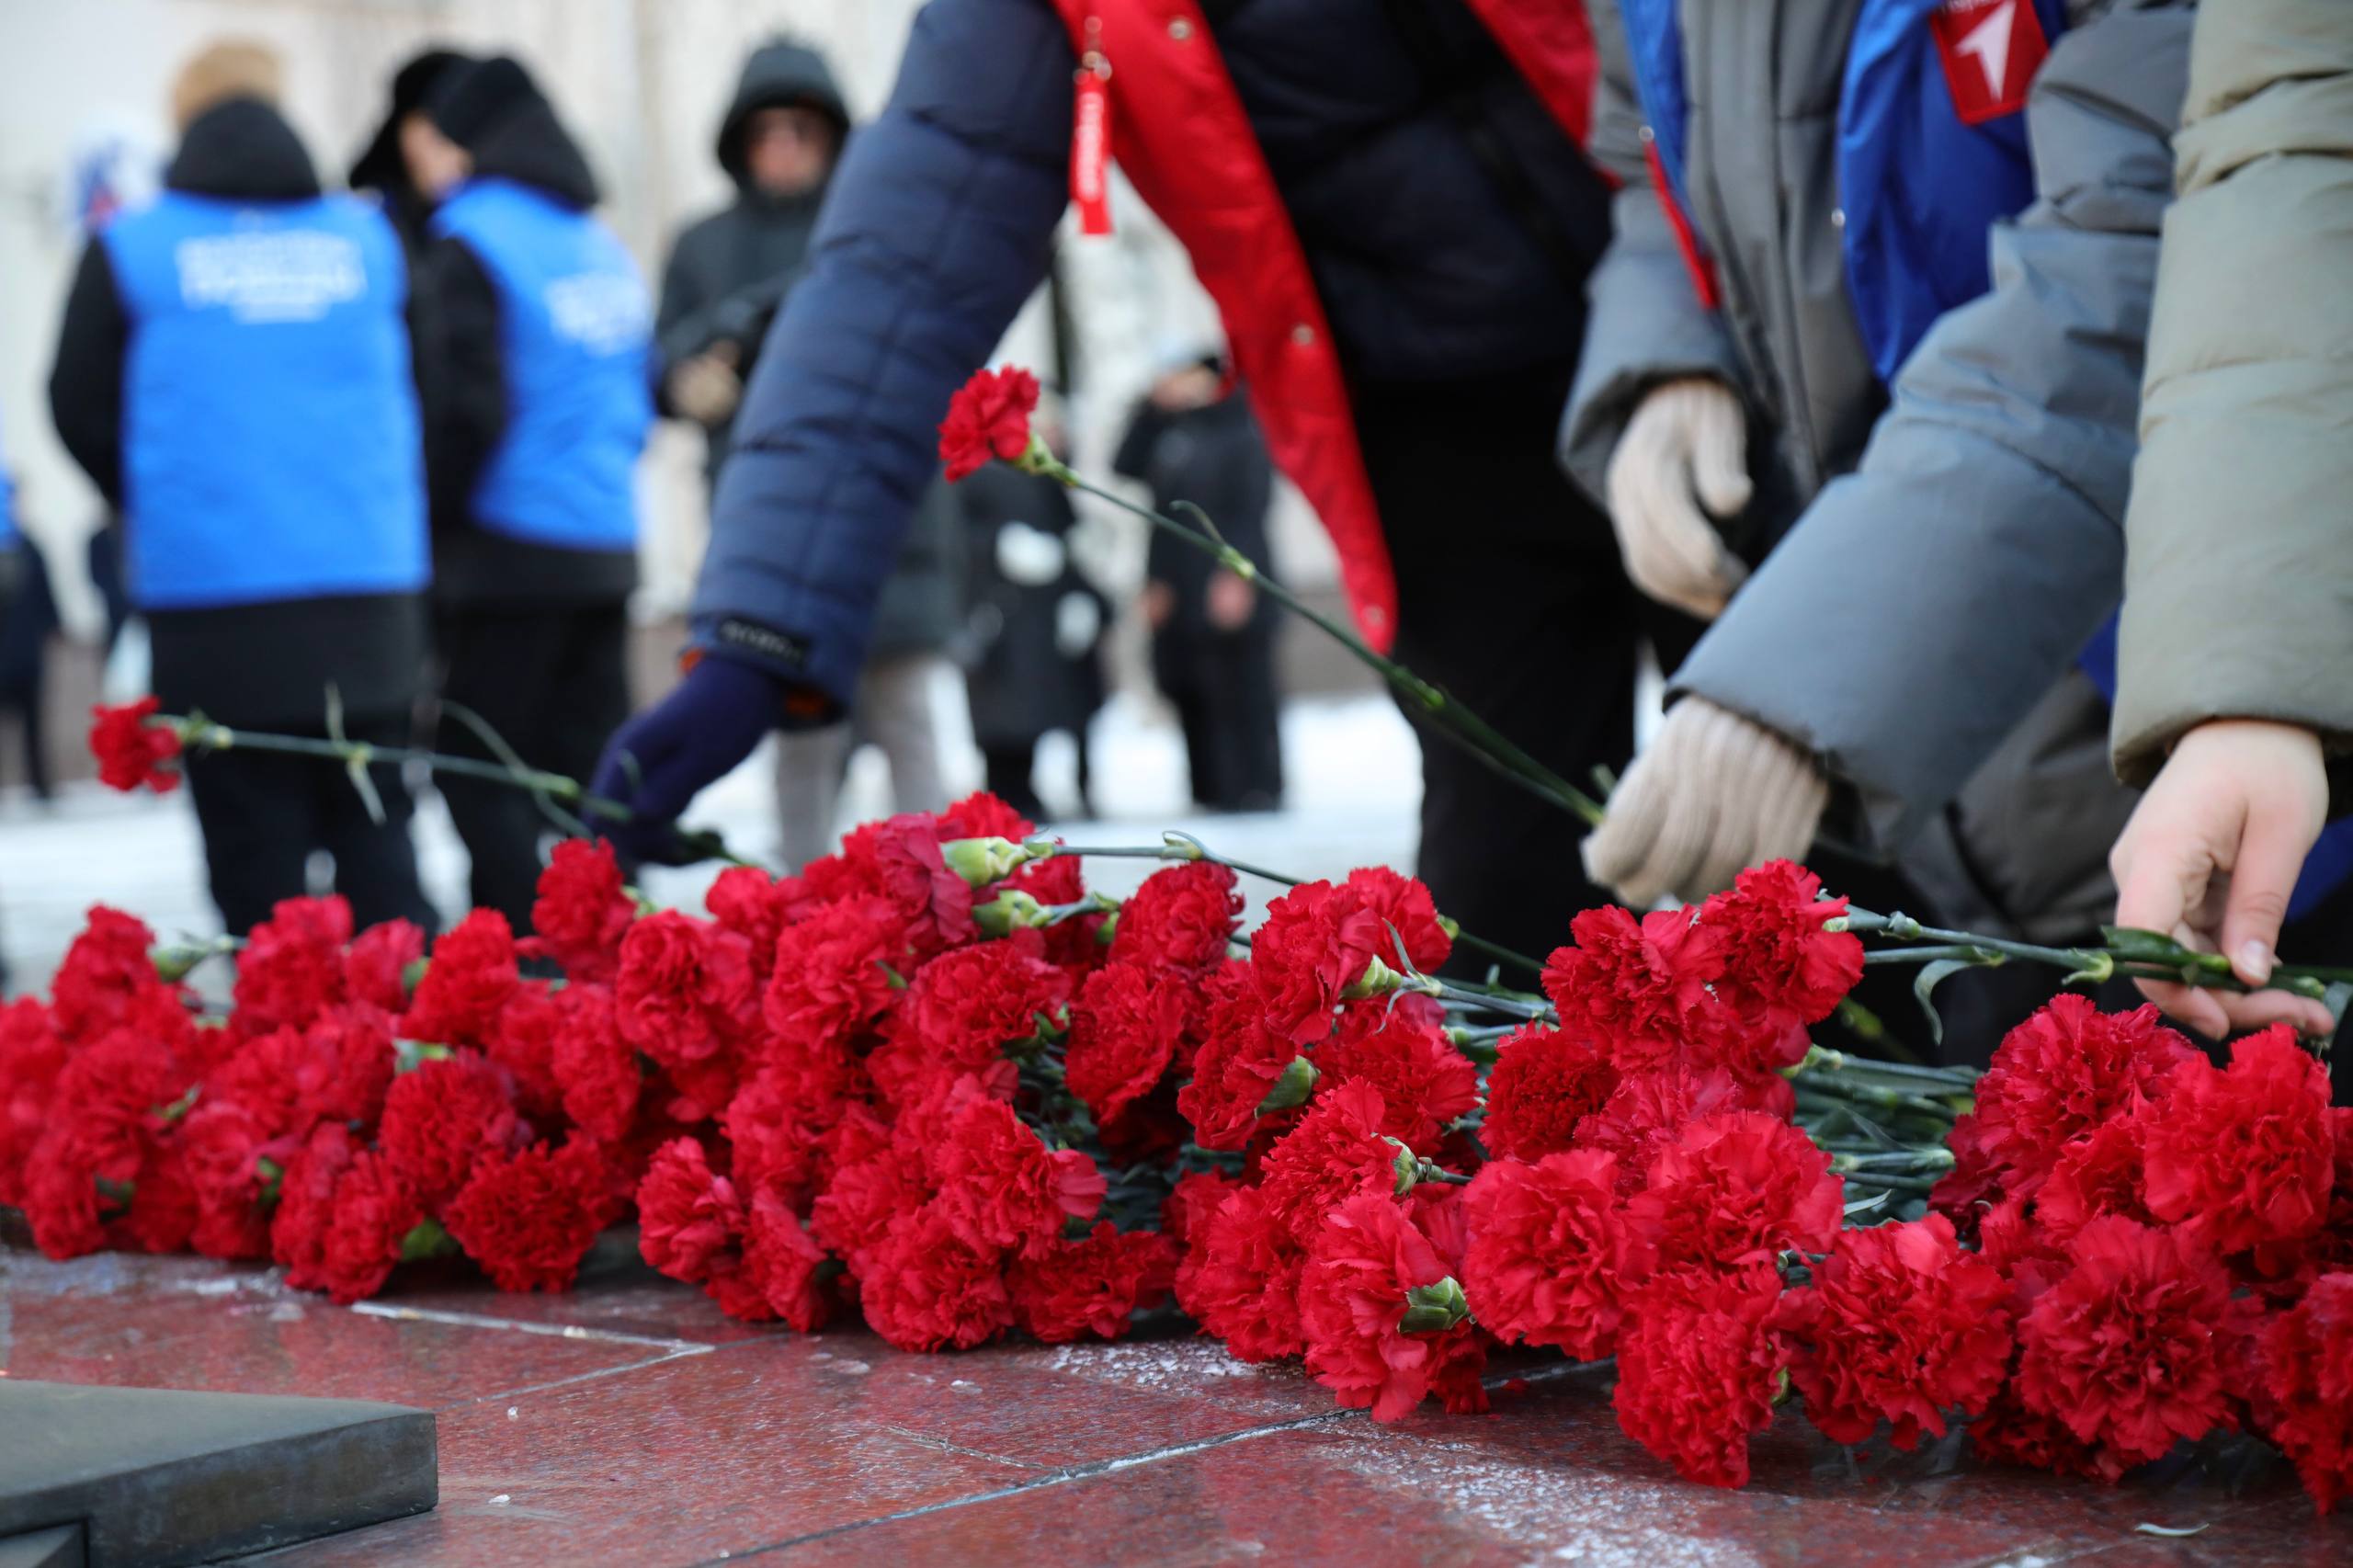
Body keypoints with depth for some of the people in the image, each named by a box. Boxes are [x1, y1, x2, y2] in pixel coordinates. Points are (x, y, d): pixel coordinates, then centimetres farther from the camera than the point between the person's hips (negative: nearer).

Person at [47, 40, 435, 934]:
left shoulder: (130, 250, -2)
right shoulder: (370, 240, 5)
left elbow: (80, 408, 2)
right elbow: (413, 396, 10)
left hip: (213, 598, -2)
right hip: (369, 594, 3)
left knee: (258, 858, 3)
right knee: (376, 836, 11)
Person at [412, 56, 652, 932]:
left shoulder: (471, 241, -10)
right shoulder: (603, 246, 13)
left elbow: (466, 403, -14)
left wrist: (431, 515, -2)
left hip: (510, 552, -7)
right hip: (605, 549, 7)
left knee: (476, 772, -1)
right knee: (587, 772, 10)